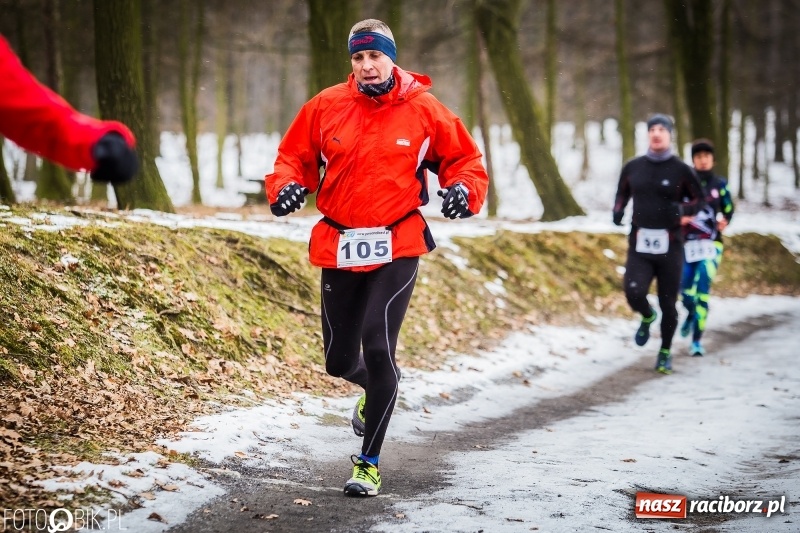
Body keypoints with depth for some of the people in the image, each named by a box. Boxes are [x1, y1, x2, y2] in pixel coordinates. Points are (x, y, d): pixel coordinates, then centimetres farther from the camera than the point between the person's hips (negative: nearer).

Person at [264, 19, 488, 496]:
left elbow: (465, 160, 8)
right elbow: (294, 157, 11)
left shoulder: (424, 111, -2)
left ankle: (370, 462, -3)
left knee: (378, 346, -18)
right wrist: (286, 186, -10)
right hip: (339, 247, 3)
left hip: (397, 247, -3)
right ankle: (379, 387, 50)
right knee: (340, 360, 11)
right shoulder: (325, 107, 1)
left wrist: (464, 189, -13)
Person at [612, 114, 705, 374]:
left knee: (668, 304, 4)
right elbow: (622, 193, 22)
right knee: (634, 292, -20)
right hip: (639, 246, 1)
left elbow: (698, 199, 7)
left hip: (670, 247, -1)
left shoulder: (681, 170, -1)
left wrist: (683, 210, -13)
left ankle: (665, 352, 26)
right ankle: (647, 317, 17)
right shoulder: (633, 167, 6)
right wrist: (618, 211, 2)